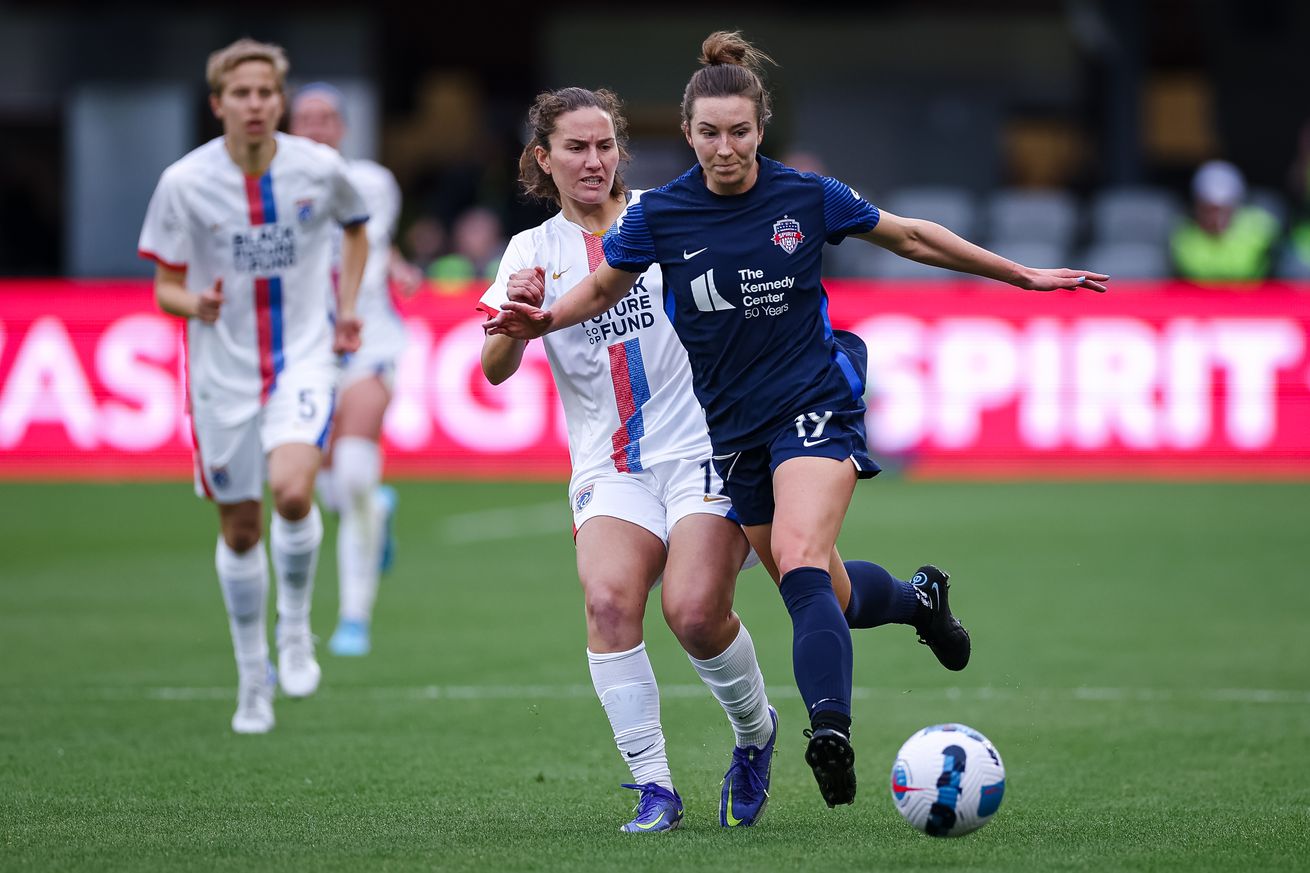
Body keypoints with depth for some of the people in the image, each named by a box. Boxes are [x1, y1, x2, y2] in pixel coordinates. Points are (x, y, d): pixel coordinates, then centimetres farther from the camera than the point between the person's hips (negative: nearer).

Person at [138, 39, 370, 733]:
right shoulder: (185, 183, -9)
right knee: (239, 528, 8)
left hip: (303, 356, -1)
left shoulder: (320, 169, -6)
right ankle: (252, 677, 27)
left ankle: (295, 626, 1)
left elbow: (355, 230, 18)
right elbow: (165, 286, -2)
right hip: (223, 369, 1)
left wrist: (347, 307, 7)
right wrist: (194, 304, -25)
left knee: (292, 491, -26)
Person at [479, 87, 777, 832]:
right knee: (608, 597, -25)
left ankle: (755, 730, 11)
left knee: (694, 611, -21)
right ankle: (654, 787, -18)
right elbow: (496, 370, 1)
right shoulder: (535, 251, 10)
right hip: (610, 470, 2)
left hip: (703, 448, -2)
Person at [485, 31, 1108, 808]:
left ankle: (831, 732, -35)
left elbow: (912, 237, 6)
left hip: (815, 406, -3)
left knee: (800, 561, -27)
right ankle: (919, 596, 42)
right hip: (731, 425, 3)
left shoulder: (808, 198, -8)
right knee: (825, 595, 10)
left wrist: (1022, 275, 11)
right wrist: (541, 320, -10)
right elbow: (604, 287, 11)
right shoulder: (660, 216, -5)